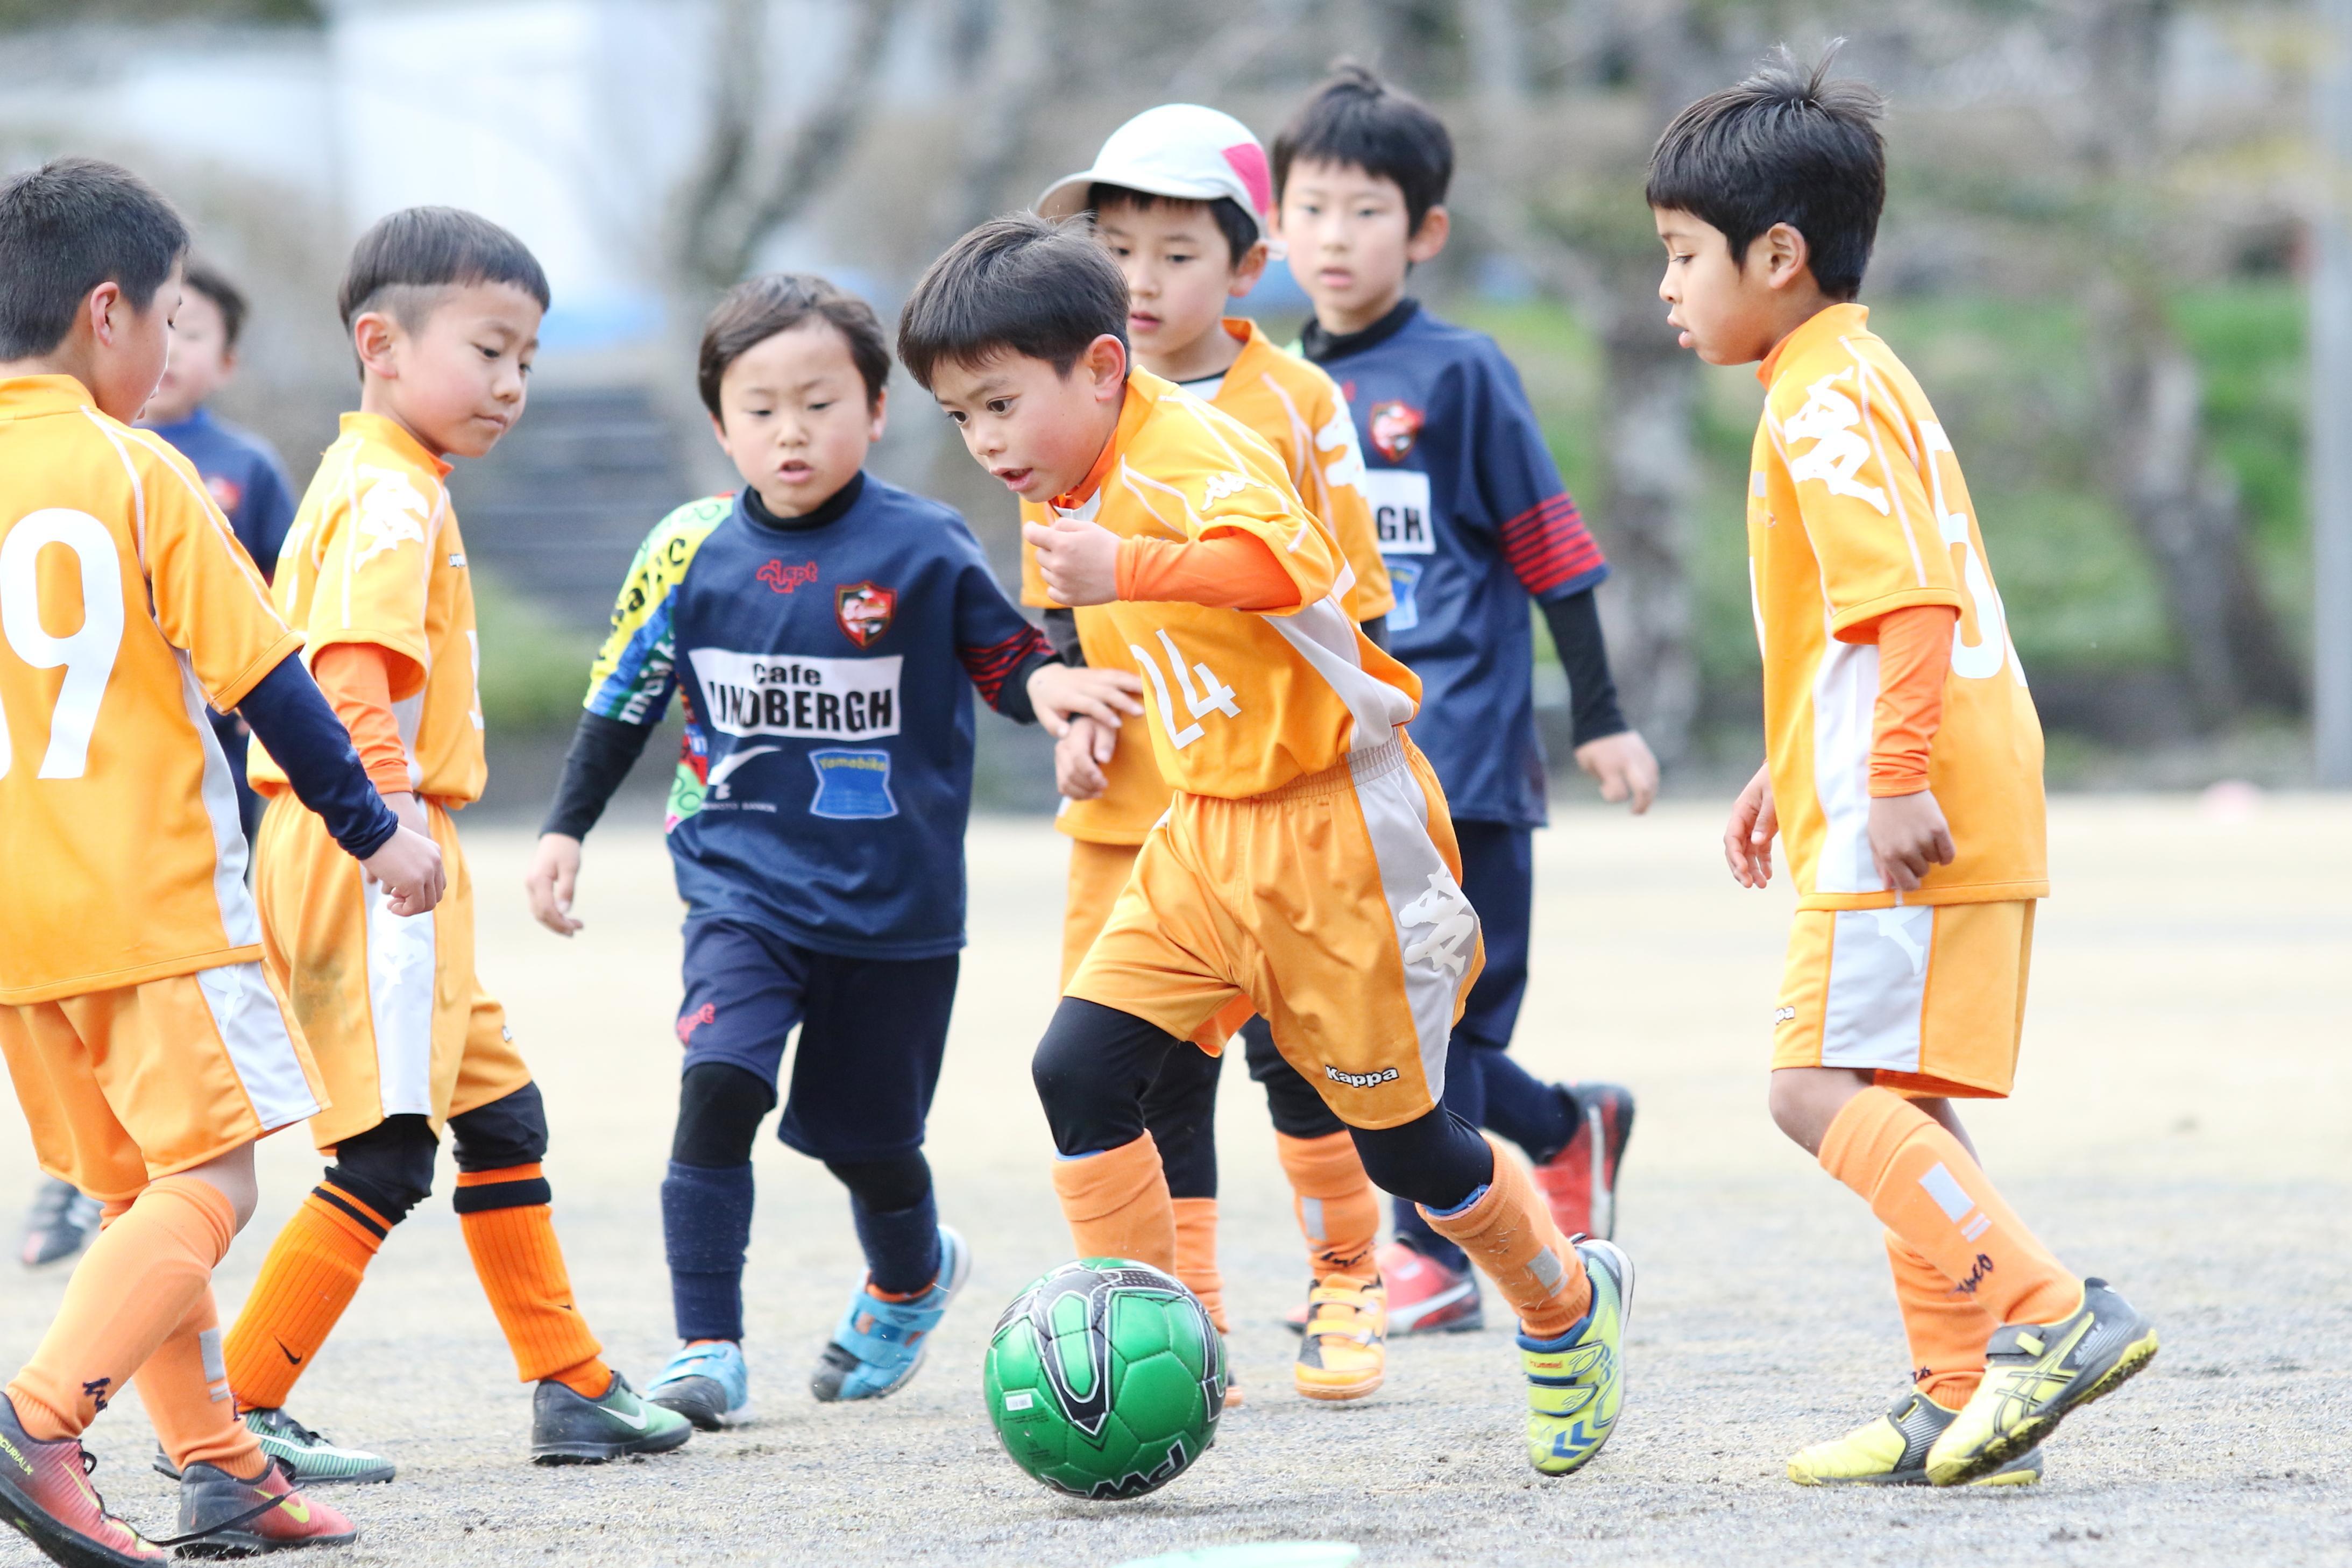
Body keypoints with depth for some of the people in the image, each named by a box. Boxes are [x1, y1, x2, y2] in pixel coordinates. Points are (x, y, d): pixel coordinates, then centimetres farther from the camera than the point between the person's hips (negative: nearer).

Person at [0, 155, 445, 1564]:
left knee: (144, 1193, 16)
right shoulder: (139, 475, -8)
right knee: (210, 1183, -5)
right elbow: (267, 677, -6)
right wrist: (375, 829, 3)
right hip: (153, 896, -6)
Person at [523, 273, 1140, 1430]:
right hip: (744, 887, 1)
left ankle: (912, 1277, 46)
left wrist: (1047, 686, -22)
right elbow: (622, 696, 10)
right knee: (718, 1086, -22)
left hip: (894, 902, 0)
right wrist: (565, 830, 7)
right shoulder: (692, 553, -2)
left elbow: (1005, 659, 1)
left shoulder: (923, 548, -8)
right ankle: (706, 1348, -16)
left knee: (867, 1137, 12)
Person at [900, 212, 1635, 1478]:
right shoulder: (1090, 483, 7)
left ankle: (1568, 1308, 29)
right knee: (1078, 1067, -9)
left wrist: (1130, 573, -56)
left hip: (1333, 835, -8)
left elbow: (1281, 560, -43)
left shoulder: (1182, 454, -22)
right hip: (1206, 837, 8)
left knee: (1400, 1139, 4)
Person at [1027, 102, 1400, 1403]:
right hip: (1131, 807, 3)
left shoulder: (1296, 407, -3)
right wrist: (1073, 710, -5)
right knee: (1154, 1067, 1)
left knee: (1297, 1049, -4)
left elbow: (1353, 603, 1)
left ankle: (1345, 1284, 16)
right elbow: (1052, 600, 12)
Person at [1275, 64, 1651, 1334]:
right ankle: (1569, 1129, 28)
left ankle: (1432, 1253, -2)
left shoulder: (1459, 375, -3)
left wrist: (1601, 717, -1)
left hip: (1457, 742, -6)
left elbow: (1550, 549, -1)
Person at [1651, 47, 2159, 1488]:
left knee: (1825, 1084, -14)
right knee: (1893, 1097, 14)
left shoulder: (1822, 402, -13)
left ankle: (2046, 1314, -18)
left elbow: (1907, 598, -23)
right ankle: (1967, 1394, 15)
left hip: (1911, 822, -11)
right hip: (1963, 809, 11)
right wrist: (1796, 768, 31)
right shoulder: (1867, 377, 20)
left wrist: (1895, 781, -26)